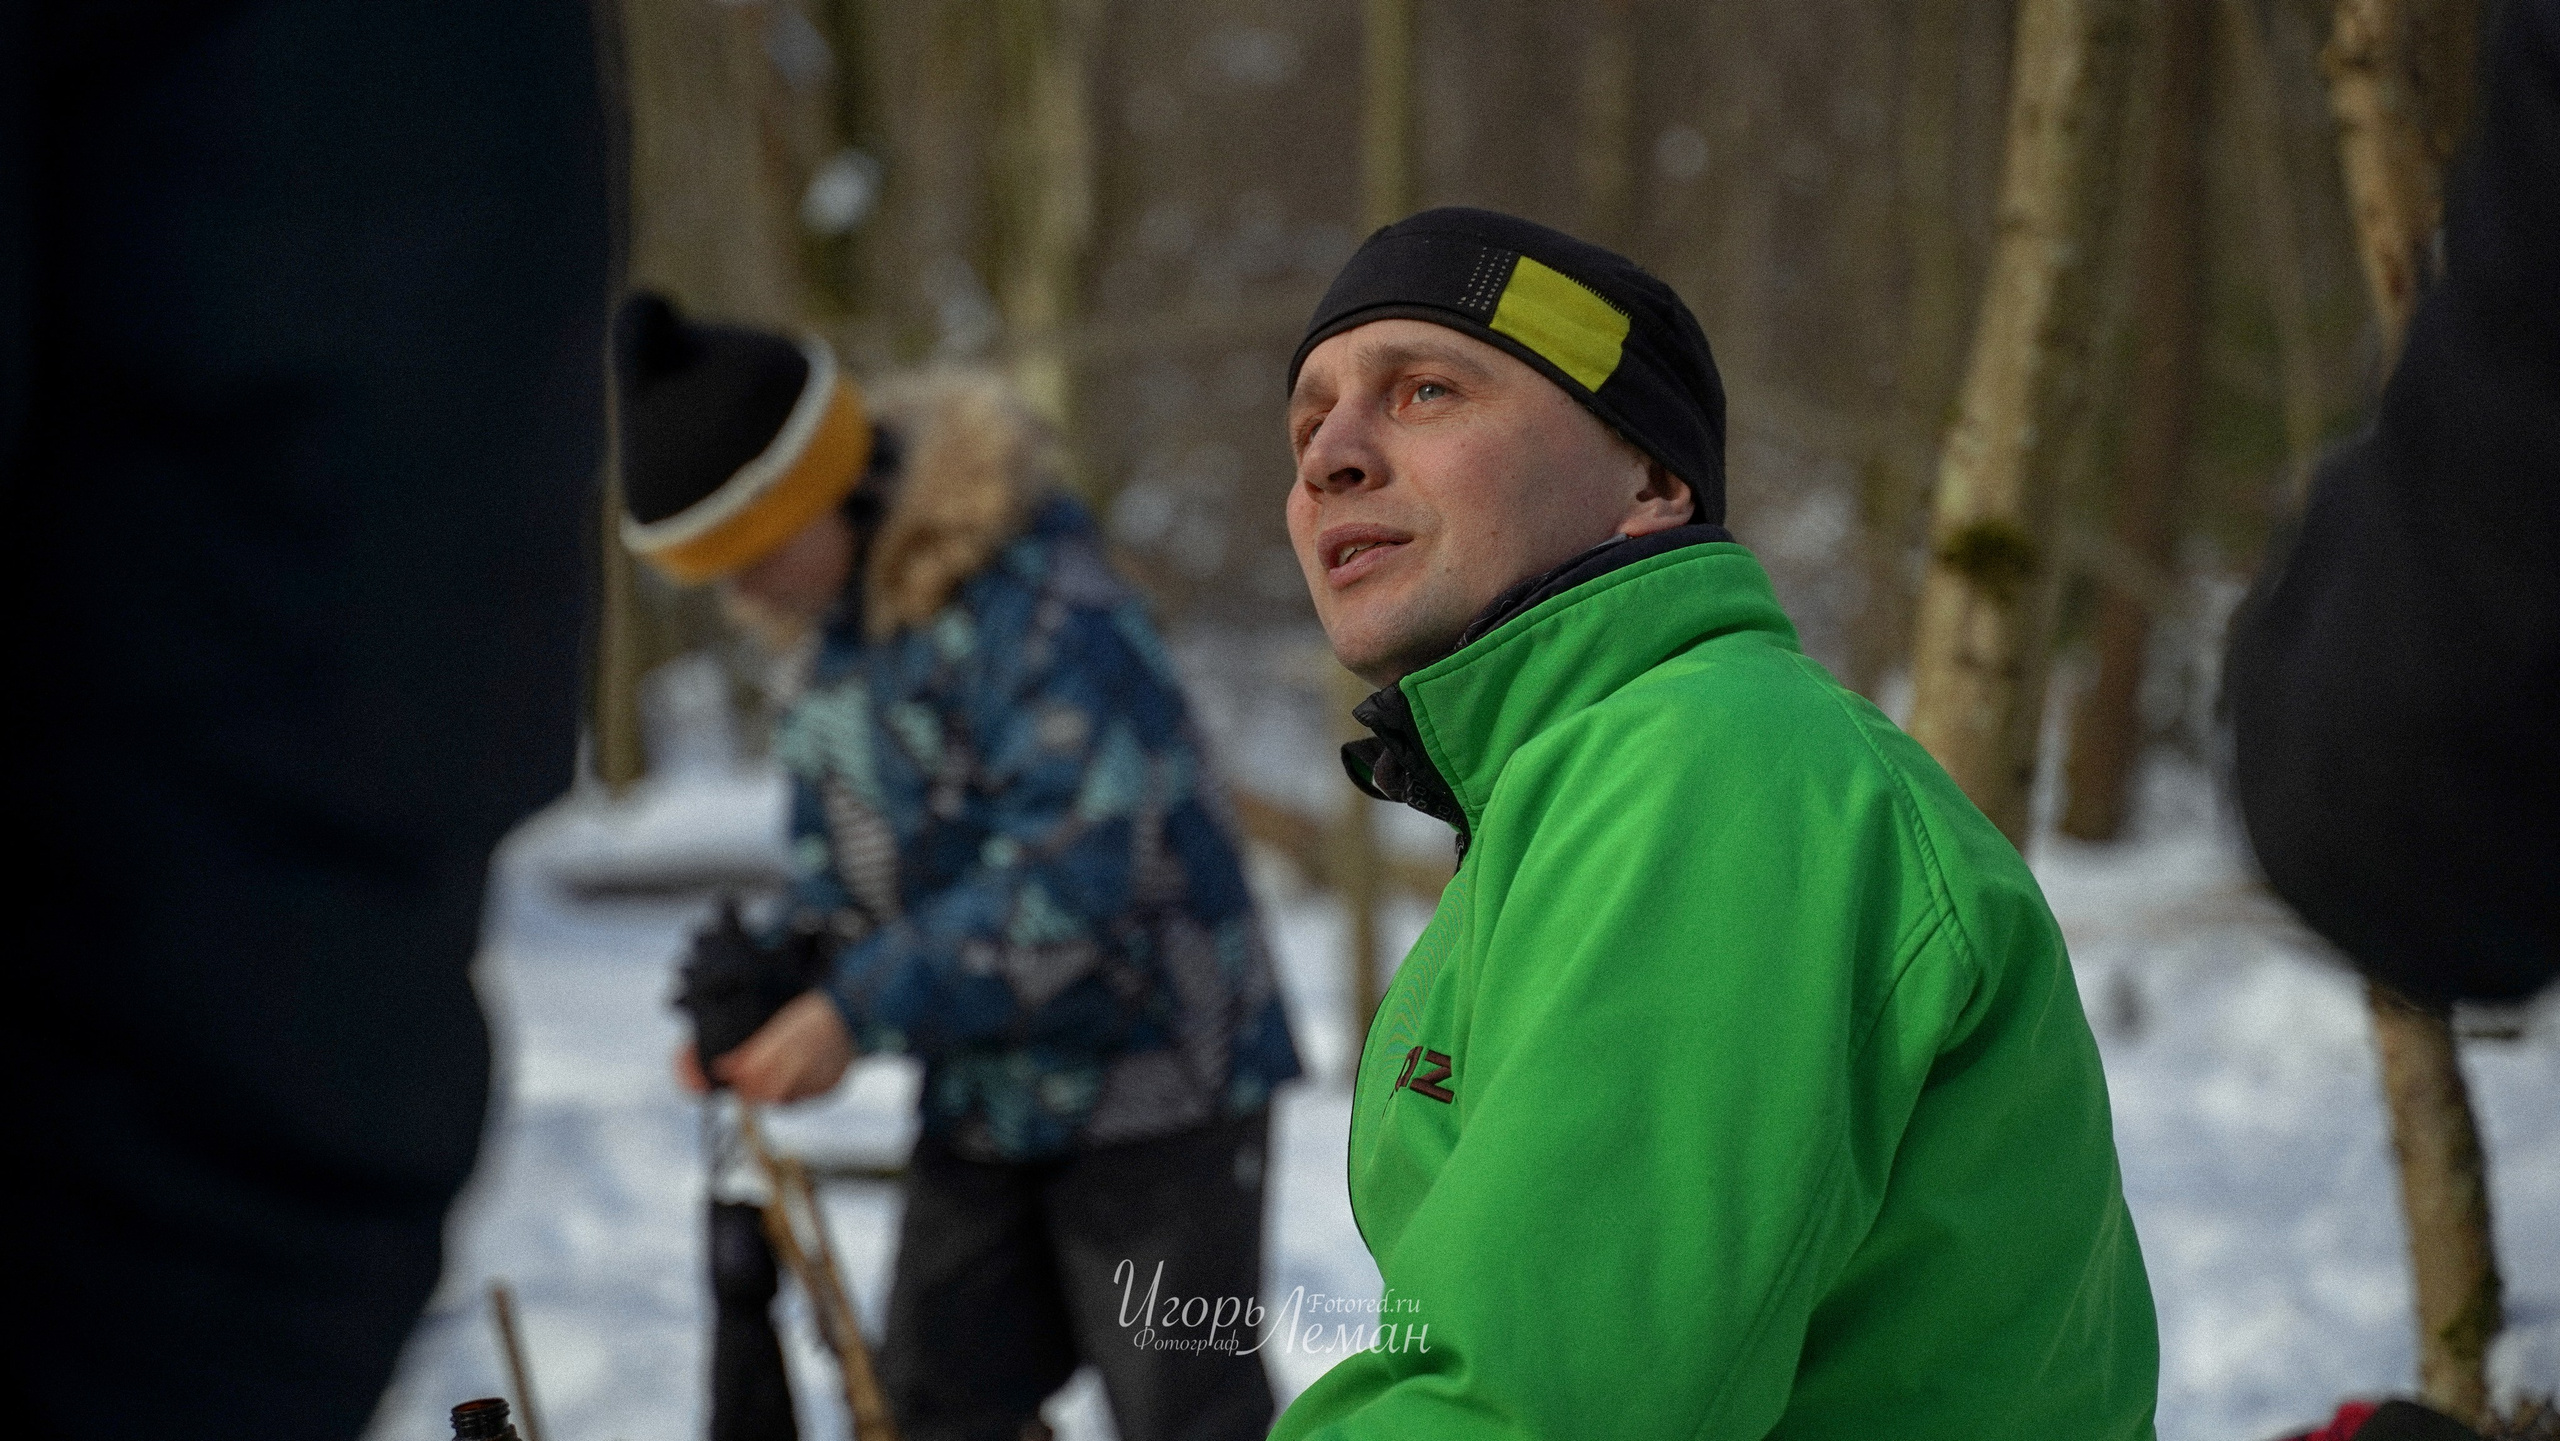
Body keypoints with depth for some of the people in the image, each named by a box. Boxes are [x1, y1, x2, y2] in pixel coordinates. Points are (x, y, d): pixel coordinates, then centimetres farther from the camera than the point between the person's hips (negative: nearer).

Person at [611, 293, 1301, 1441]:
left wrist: (861, 1009, -29)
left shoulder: (1041, 610, -23)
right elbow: (841, 868, 14)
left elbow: (1074, 868, -30)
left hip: (1155, 1077, -9)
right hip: (983, 1097, 9)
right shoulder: (840, 636, 7)